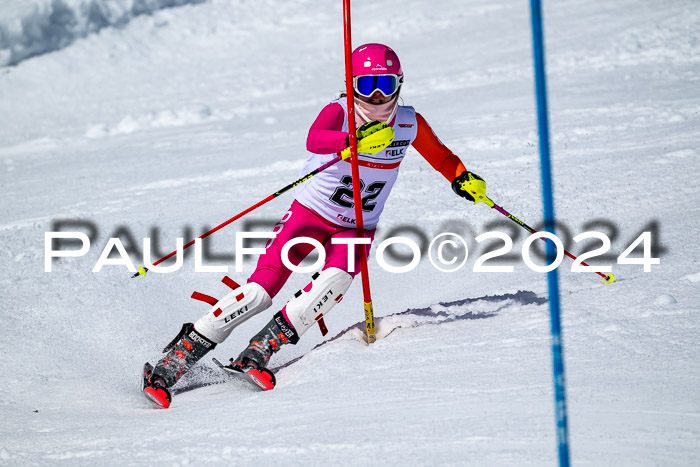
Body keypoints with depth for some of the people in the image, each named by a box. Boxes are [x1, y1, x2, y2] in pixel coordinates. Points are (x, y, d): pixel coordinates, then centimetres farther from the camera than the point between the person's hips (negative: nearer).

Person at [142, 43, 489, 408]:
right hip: (309, 213, -3)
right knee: (260, 290, -15)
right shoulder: (339, 112, -18)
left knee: (336, 280, -29)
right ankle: (171, 363, -9)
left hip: (357, 228, 3)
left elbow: (439, 155, 14)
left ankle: (259, 352, -26)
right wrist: (357, 140, -57)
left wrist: (463, 178, -4)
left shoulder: (409, 124, -6)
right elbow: (314, 140, -41)